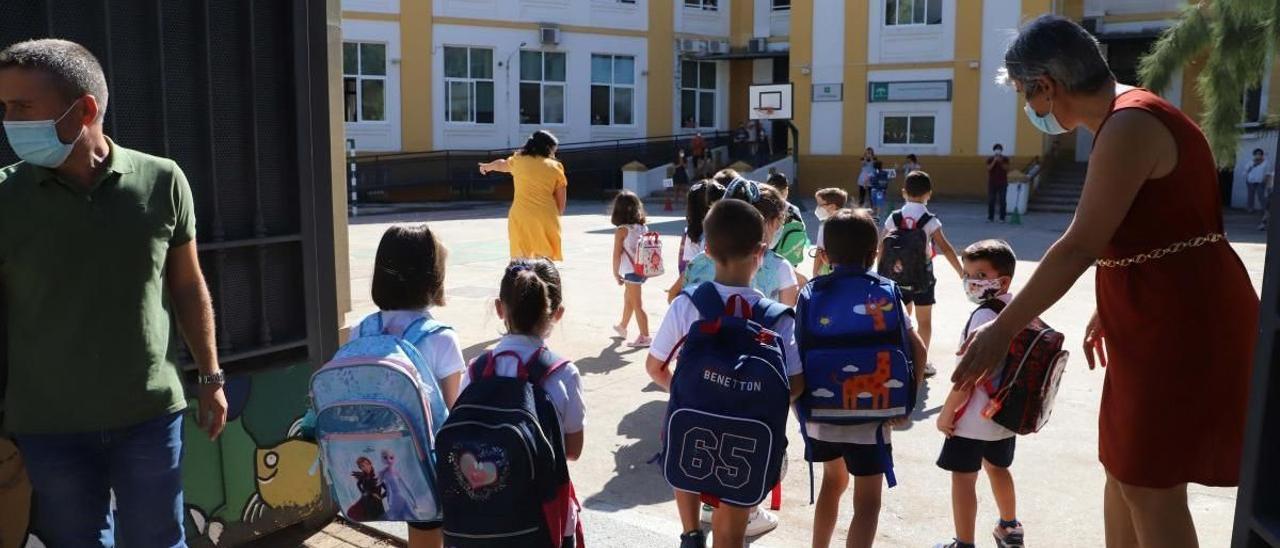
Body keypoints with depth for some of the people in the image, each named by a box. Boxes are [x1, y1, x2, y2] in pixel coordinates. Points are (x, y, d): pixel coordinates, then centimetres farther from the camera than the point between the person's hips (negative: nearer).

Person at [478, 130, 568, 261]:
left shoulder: (518, 160, 10)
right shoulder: (556, 167, 6)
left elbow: (501, 164, 34)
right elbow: (561, 206, 7)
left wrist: (487, 166, 54)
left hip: (520, 217, 1)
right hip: (546, 220, -1)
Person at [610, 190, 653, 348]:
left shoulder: (621, 230, -13)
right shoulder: (643, 227, 4)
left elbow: (617, 255, -11)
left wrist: (616, 274, -2)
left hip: (631, 271, -7)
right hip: (642, 270, 7)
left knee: (637, 304, -1)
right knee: (628, 298, 25)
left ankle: (644, 337, 1)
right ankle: (622, 327, 42)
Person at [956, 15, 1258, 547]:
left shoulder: (1130, 125, -21)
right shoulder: (1124, 119, 11)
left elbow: (1080, 246, -25)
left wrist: (1002, 329, -21)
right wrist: (1106, 312, 25)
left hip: (1182, 324, -10)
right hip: (1155, 321, 10)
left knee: (1150, 486, 0)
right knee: (1123, 469, 18)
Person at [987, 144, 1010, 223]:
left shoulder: (1005, 159, 4)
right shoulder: (990, 159, 4)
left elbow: (1006, 168, -6)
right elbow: (989, 168, -8)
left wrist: (1001, 162, -17)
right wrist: (994, 161, -18)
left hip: (1002, 183, 0)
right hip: (992, 183, 0)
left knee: (1002, 200, -2)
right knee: (991, 200, -2)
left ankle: (1002, 218, 2)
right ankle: (990, 217, 3)